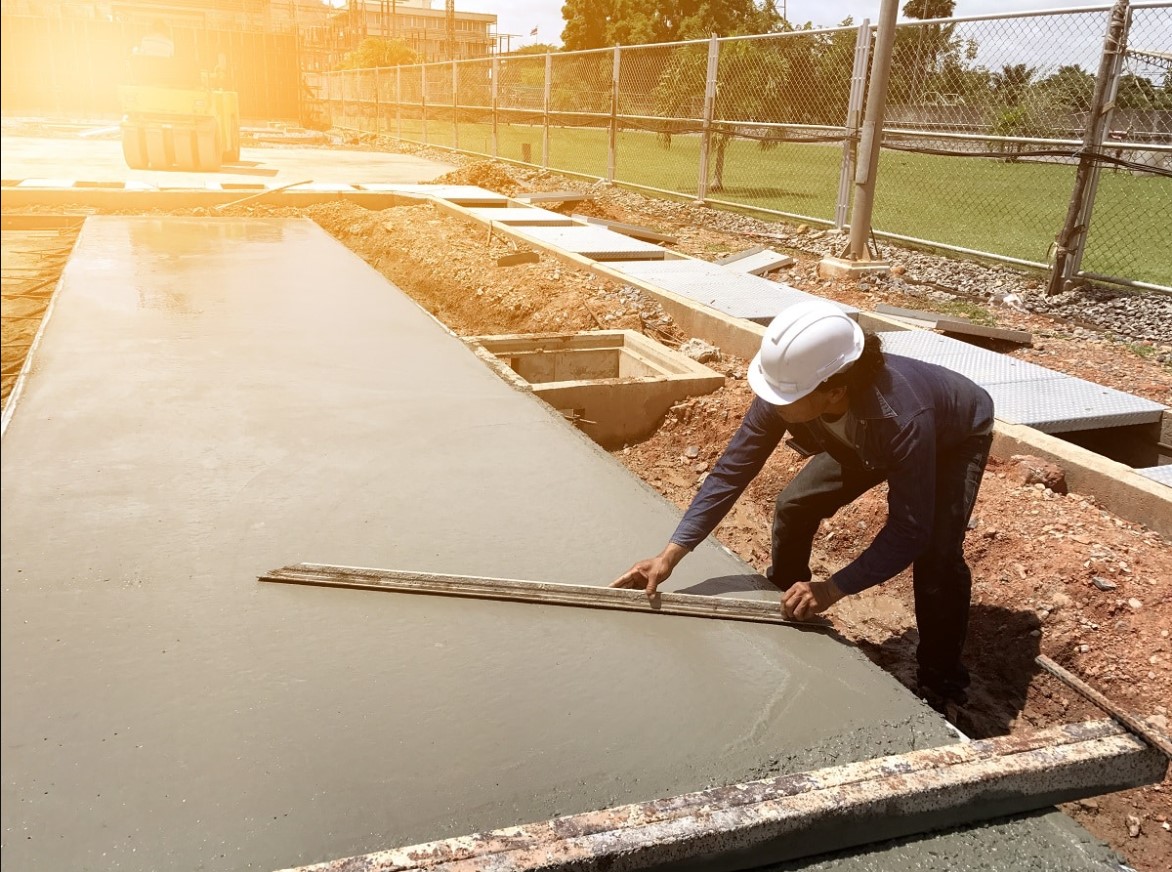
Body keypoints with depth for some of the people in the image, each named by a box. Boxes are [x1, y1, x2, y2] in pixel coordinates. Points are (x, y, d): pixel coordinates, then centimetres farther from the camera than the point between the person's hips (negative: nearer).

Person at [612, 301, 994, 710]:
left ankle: (940, 688, 1)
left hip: (955, 438, -5)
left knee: (937, 555, -22)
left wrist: (833, 588, -38)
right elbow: (731, 471, -26)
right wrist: (669, 556, -31)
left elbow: (909, 530, -37)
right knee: (795, 505, -3)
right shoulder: (783, 391, -33)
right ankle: (787, 616, 23)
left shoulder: (901, 418, -47)